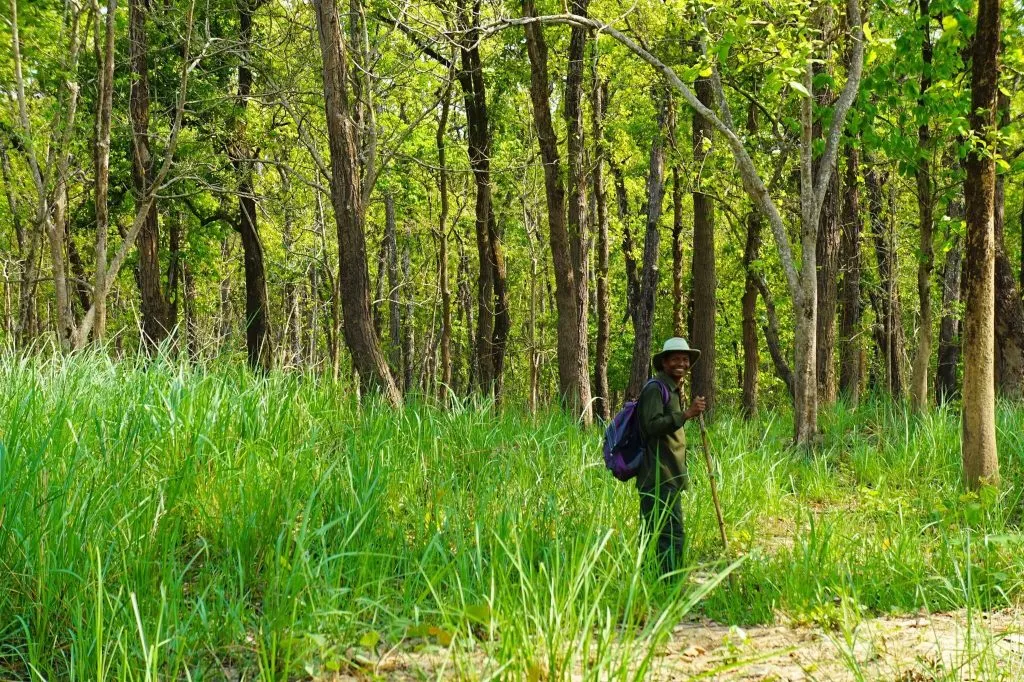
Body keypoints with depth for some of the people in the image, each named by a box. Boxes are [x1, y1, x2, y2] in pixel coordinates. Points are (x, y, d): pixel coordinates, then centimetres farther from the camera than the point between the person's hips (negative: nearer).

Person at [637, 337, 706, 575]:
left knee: (653, 536, 11)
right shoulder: (655, 389, -10)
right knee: (672, 537, -15)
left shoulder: (675, 391, 22)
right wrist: (687, 414, -29)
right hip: (659, 477, -10)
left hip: (670, 477, 10)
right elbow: (652, 425, -23)